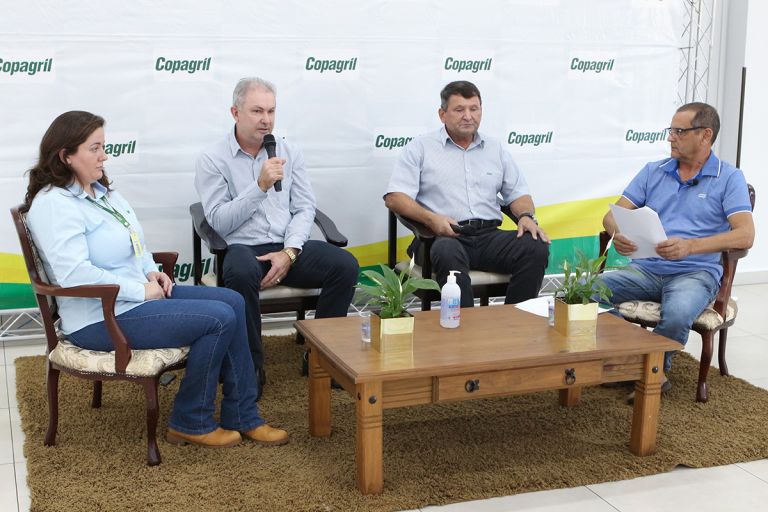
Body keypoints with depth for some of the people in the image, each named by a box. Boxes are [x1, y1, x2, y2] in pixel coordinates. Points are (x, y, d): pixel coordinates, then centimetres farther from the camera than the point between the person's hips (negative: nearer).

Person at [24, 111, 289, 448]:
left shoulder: (100, 191, 13)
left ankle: (242, 417, 4)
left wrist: (151, 272, 6)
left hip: (139, 292, 10)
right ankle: (190, 424, 0)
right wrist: (141, 290, -21)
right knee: (220, 319, -17)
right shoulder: (54, 204, -17)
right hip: (104, 319, -10)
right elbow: (74, 274, -28)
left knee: (233, 302, -1)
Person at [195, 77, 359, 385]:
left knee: (345, 265, -21)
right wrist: (260, 187, -18)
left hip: (288, 247, 4)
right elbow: (219, 221, -9)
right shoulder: (212, 159, 0)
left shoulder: (289, 152, 11)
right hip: (243, 247, -3)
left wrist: (289, 252, -10)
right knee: (242, 273, -39)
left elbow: (304, 208, 6)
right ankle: (250, 363, -18)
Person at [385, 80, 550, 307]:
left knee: (537, 248, -23)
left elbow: (517, 193, 24)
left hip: (489, 236, 4)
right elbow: (394, 197, -1)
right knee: (448, 253, -40)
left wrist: (526, 216, 0)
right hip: (443, 236, -4)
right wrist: (430, 218, -18)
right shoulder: (420, 148, 9)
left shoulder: (495, 149, 22)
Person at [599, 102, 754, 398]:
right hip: (645, 270, 4)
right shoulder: (653, 171, 13)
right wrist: (617, 235, -19)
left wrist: (690, 246, -28)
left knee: (677, 315, -37)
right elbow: (613, 214, 8)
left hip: (696, 273, -3)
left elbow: (745, 235, -12)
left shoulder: (729, 178, 1)